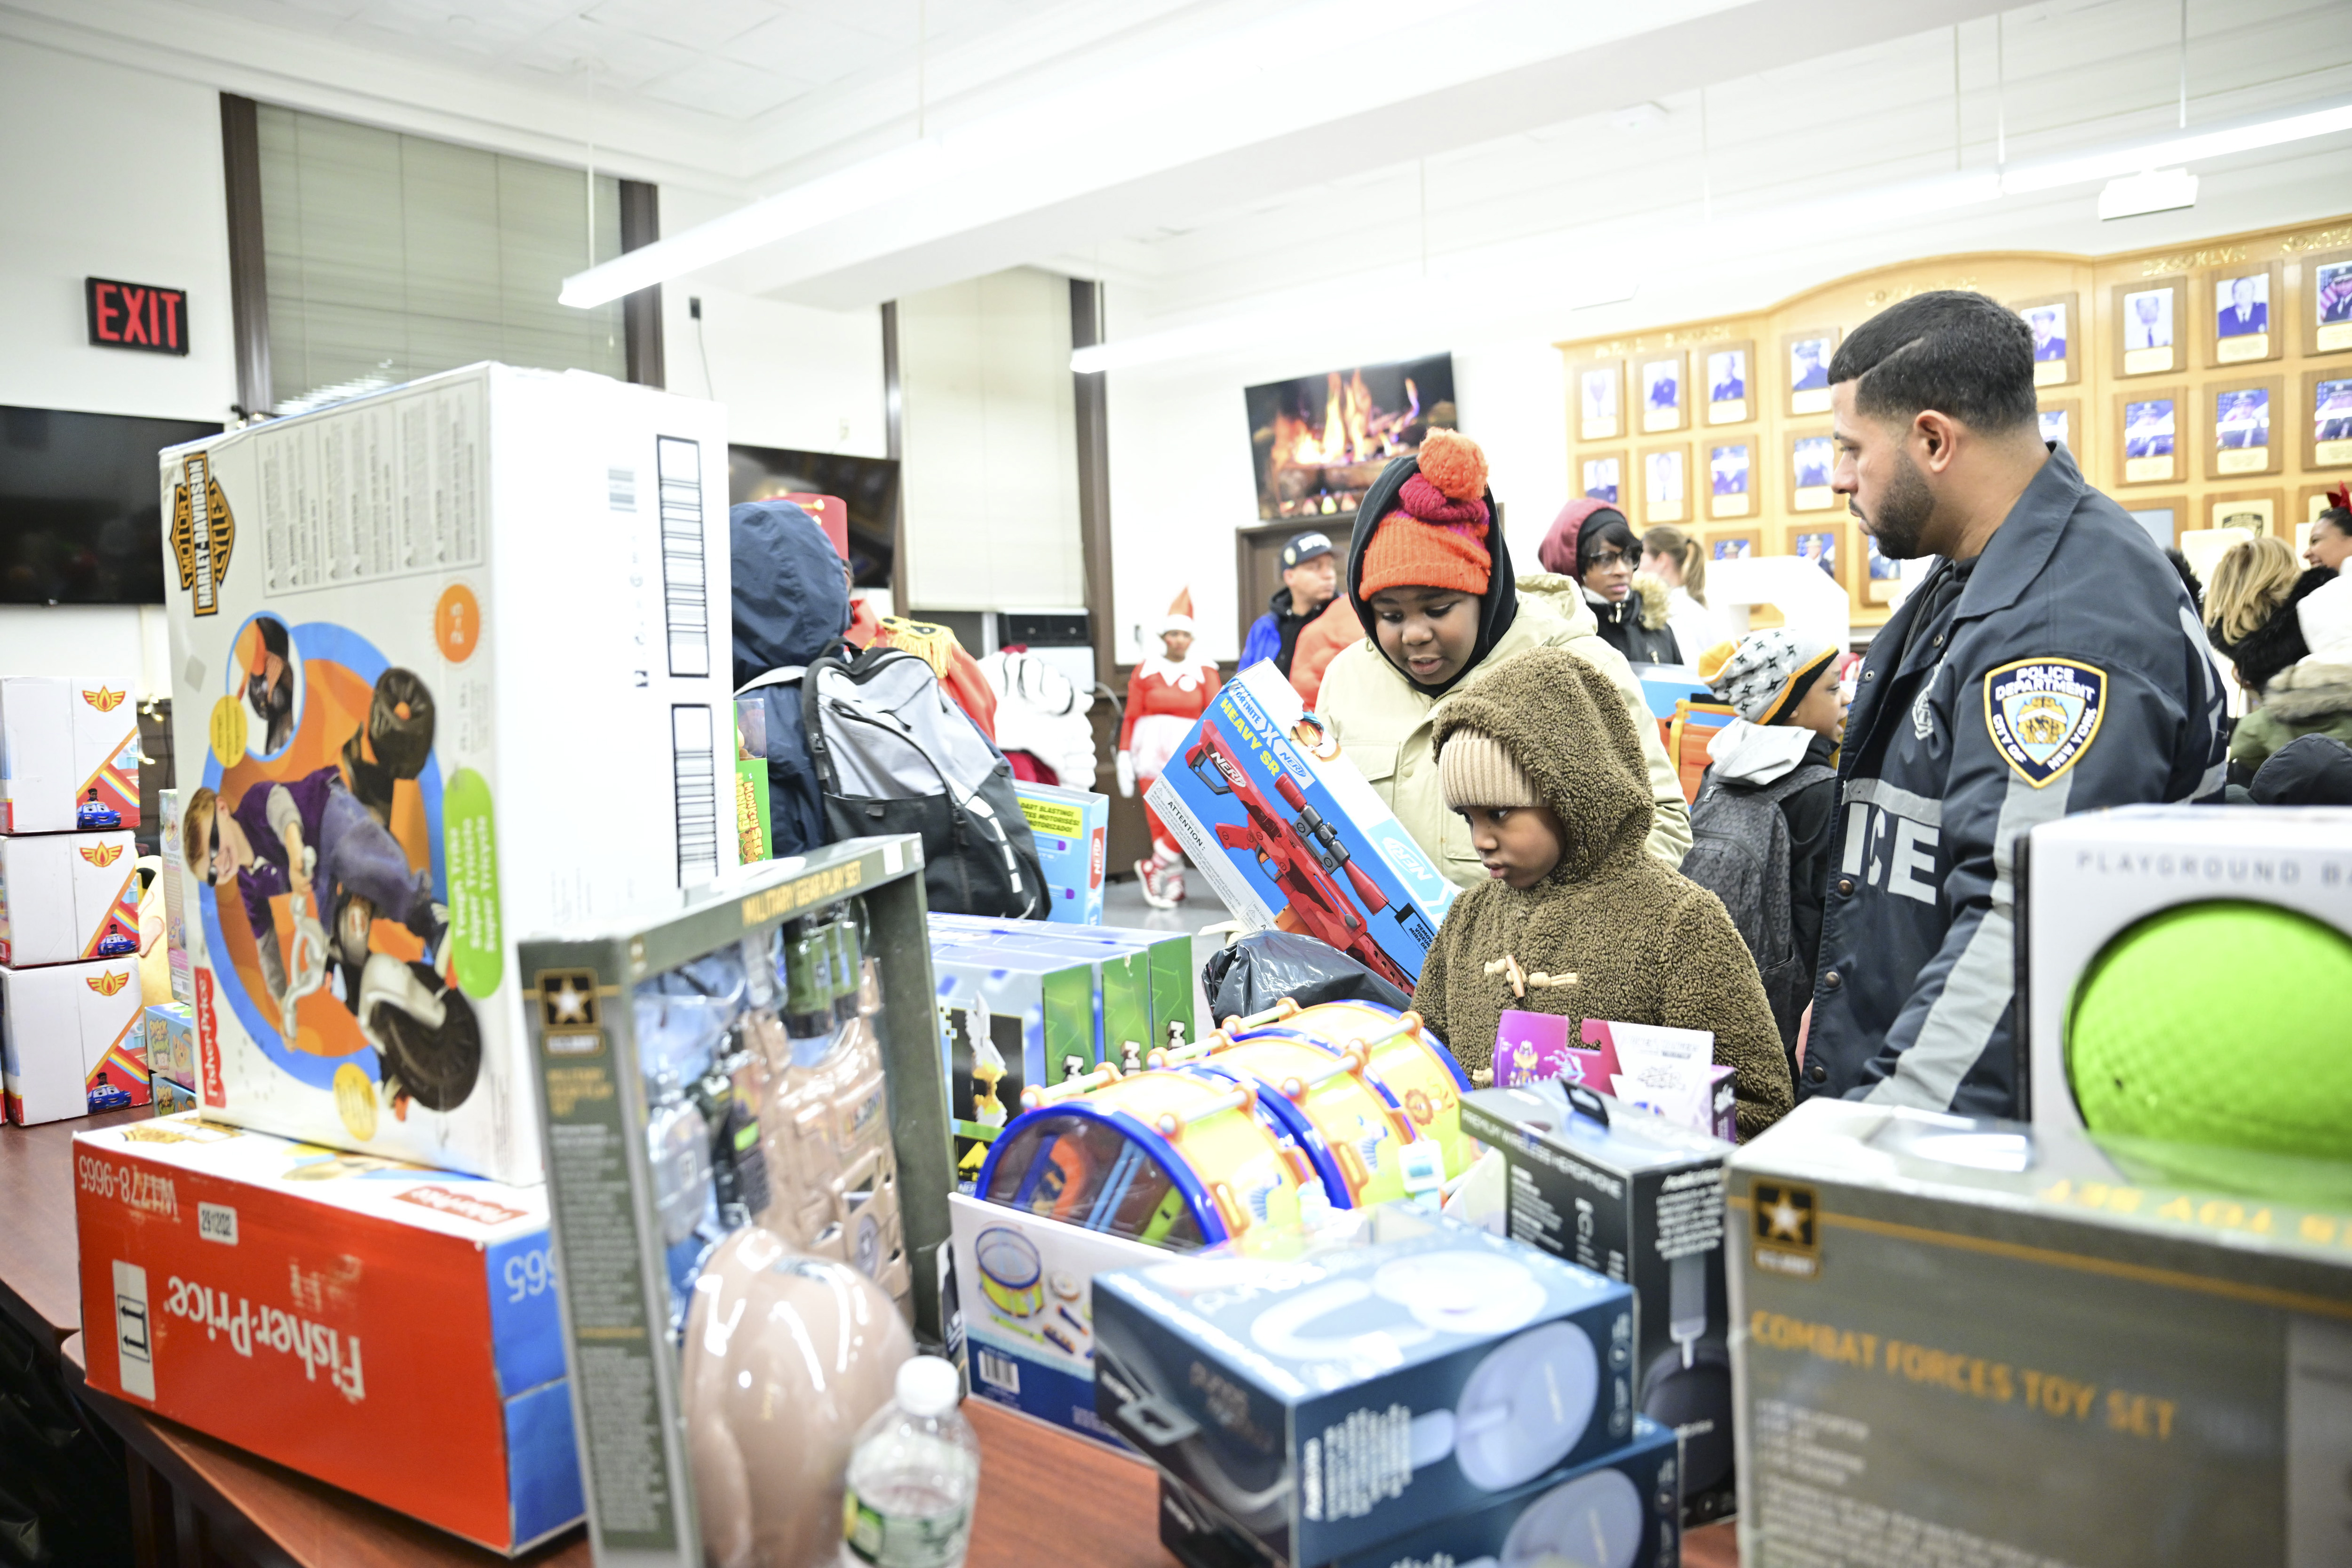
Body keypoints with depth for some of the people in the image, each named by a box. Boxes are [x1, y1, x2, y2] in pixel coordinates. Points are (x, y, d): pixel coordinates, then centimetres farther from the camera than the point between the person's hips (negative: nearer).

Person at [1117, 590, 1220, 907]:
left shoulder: (1205, 671, 8)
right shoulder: (1145, 671, 8)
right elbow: (1131, 717, 7)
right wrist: (1124, 756, -1)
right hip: (1152, 753, 0)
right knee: (1159, 821, -3)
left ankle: (1154, 866, 1)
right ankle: (1174, 882, 10)